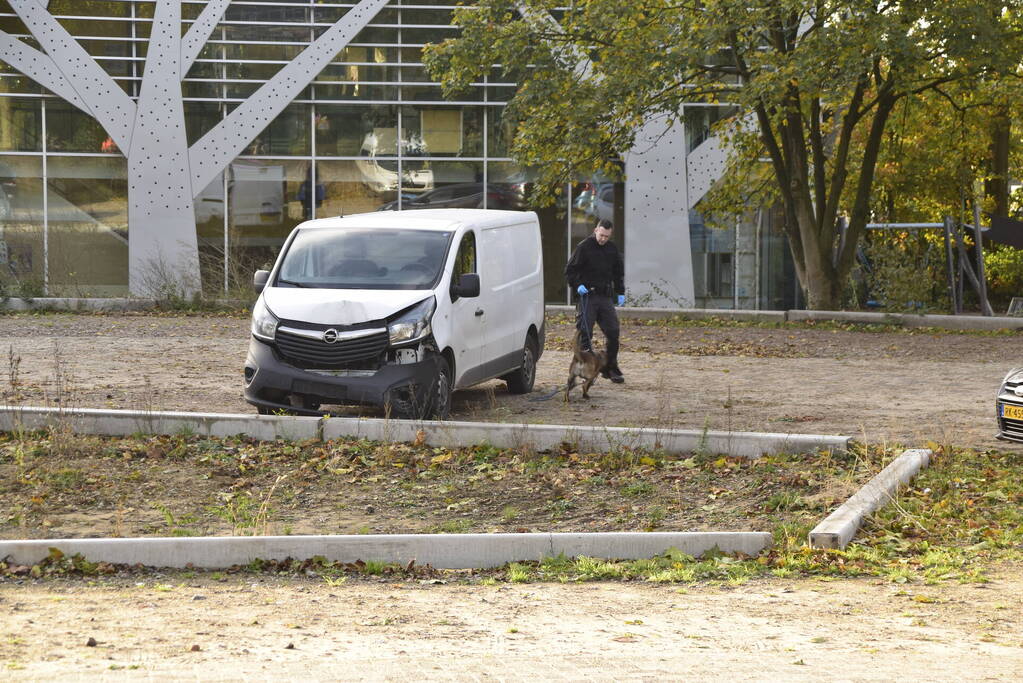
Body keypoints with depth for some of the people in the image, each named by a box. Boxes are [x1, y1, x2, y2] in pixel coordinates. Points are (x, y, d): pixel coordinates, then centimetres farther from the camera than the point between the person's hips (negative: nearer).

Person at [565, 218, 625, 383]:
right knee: (585, 333, -4)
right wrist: (577, 285, -17)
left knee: (613, 332, 1)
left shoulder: (612, 249, 11)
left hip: (606, 297, 5)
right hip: (588, 296, -5)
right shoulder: (584, 247, -5)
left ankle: (610, 368, 12)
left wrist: (620, 292, 16)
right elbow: (570, 270, -3)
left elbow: (619, 272, 24)